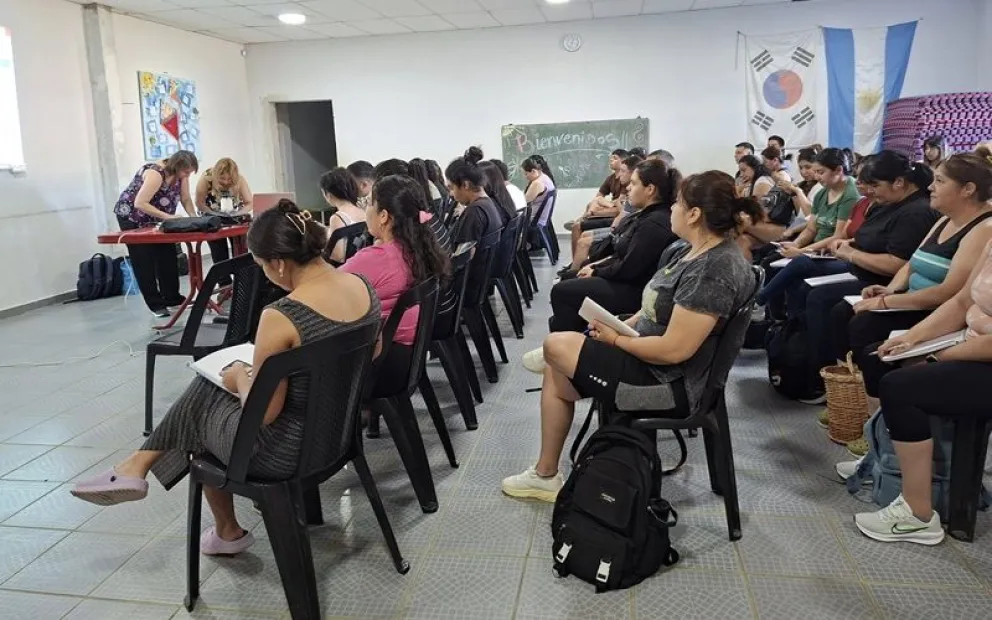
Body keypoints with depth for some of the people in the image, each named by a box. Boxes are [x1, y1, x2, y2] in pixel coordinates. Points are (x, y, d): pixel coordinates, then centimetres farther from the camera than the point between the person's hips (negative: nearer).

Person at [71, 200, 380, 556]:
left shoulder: (281, 317, -28)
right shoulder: (364, 287, -7)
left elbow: (263, 413, -20)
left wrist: (242, 378, 1)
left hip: (286, 451, -7)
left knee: (200, 405, 24)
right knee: (209, 382, 22)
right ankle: (139, 466, 37)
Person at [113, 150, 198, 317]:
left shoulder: (180, 173, -11)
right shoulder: (155, 174, -33)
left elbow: (186, 199, -6)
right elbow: (140, 204, -35)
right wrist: (167, 216, -39)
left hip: (155, 219, 7)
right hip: (132, 217, -7)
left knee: (167, 256, 2)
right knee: (143, 260, -4)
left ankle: (172, 297, 12)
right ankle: (155, 303, 0)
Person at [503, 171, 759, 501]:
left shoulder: (716, 269, -26)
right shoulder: (701, 251, 6)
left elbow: (674, 349, -28)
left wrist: (616, 339, -15)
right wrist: (620, 325, 1)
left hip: (669, 383, -10)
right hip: (647, 356, 10)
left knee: (555, 346, -7)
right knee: (555, 374, 8)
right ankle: (545, 474, 18)